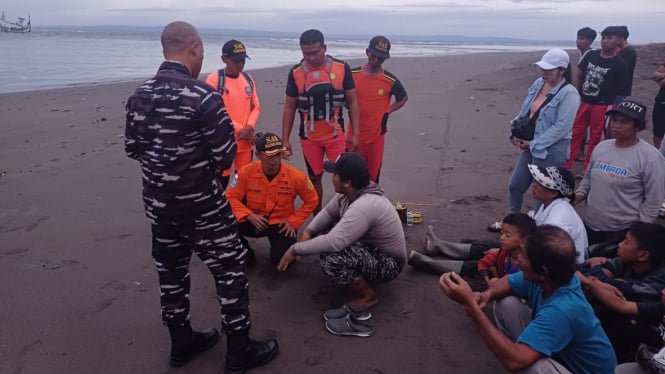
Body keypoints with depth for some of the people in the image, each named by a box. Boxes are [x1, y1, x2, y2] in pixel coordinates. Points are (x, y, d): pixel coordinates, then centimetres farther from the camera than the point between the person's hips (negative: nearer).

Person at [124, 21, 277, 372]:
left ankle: (182, 342, 36)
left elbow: (132, 148, 9)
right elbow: (226, 157, -16)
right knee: (231, 270, 7)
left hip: (157, 203, 7)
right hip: (201, 206, -7)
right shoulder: (203, 96, -20)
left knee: (170, 270, 19)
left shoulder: (139, 94, 1)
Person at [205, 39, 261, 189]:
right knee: (221, 182, 2)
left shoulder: (248, 79, 7)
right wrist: (240, 129, -17)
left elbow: (256, 107, 10)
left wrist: (249, 127, -8)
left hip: (245, 142, 5)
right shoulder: (213, 79, -10)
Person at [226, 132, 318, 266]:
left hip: (281, 224, -1)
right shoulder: (246, 172, -14)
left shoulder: (296, 176, -16)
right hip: (254, 220, 2)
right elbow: (231, 198, -6)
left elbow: (311, 200, -1)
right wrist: (249, 216, -21)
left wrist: (294, 221, -8)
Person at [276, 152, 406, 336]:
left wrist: (295, 249, -27)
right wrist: (308, 232, -9)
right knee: (322, 231, 5)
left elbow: (332, 243, -38)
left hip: (388, 263, -9)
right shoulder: (352, 191, -7)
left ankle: (367, 295, -6)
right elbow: (328, 212, 7)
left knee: (332, 258, -32)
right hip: (370, 247, 9)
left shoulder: (364, 207, -35)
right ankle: (359, 277, 11)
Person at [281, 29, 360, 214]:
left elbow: (352, 102, -1)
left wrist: (356, 134, -6)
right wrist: (285, 139, 0)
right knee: (314, 178, 11)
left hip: (336, 135, -1)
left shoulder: (341, 68, -6)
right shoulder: (296, 72, -3)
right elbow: (289, 107, 3)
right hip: (309, 138, 1)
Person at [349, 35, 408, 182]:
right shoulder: (352, 74, -5)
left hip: (377, 136, 0)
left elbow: (403, 98, 12)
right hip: (354, 135, 0)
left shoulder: (390, 80, -5)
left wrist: (387, 112, 2)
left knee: (373, 177, 7)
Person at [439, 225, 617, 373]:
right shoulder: (546, 279, -14)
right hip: (558, 351, 8)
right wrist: (486, 295, -19)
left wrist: (471, 304, -45)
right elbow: (507, 281, 6)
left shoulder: (561, 311, -37)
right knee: (506, 304, -2)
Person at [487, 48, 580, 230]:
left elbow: (561, 127, -22)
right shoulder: (538, 84, 6)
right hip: (529, 147, 8)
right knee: (515, 186, 17)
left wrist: (533, 144, -18)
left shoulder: (568, 94, -17)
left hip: (550, 151, -8)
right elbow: (524, 111, 13)